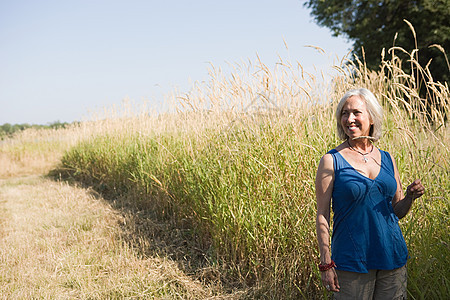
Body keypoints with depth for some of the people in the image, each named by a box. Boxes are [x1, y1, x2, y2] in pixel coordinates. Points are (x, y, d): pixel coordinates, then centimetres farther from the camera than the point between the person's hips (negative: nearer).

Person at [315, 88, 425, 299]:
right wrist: (326, 263, -12)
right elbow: (322, 215, -7)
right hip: (351, 262, -4)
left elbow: (397, 211, 13)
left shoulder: (387, 159, 7)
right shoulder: (332, 161, -6)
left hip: (392, 258, 4)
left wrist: (410, 196, -8)